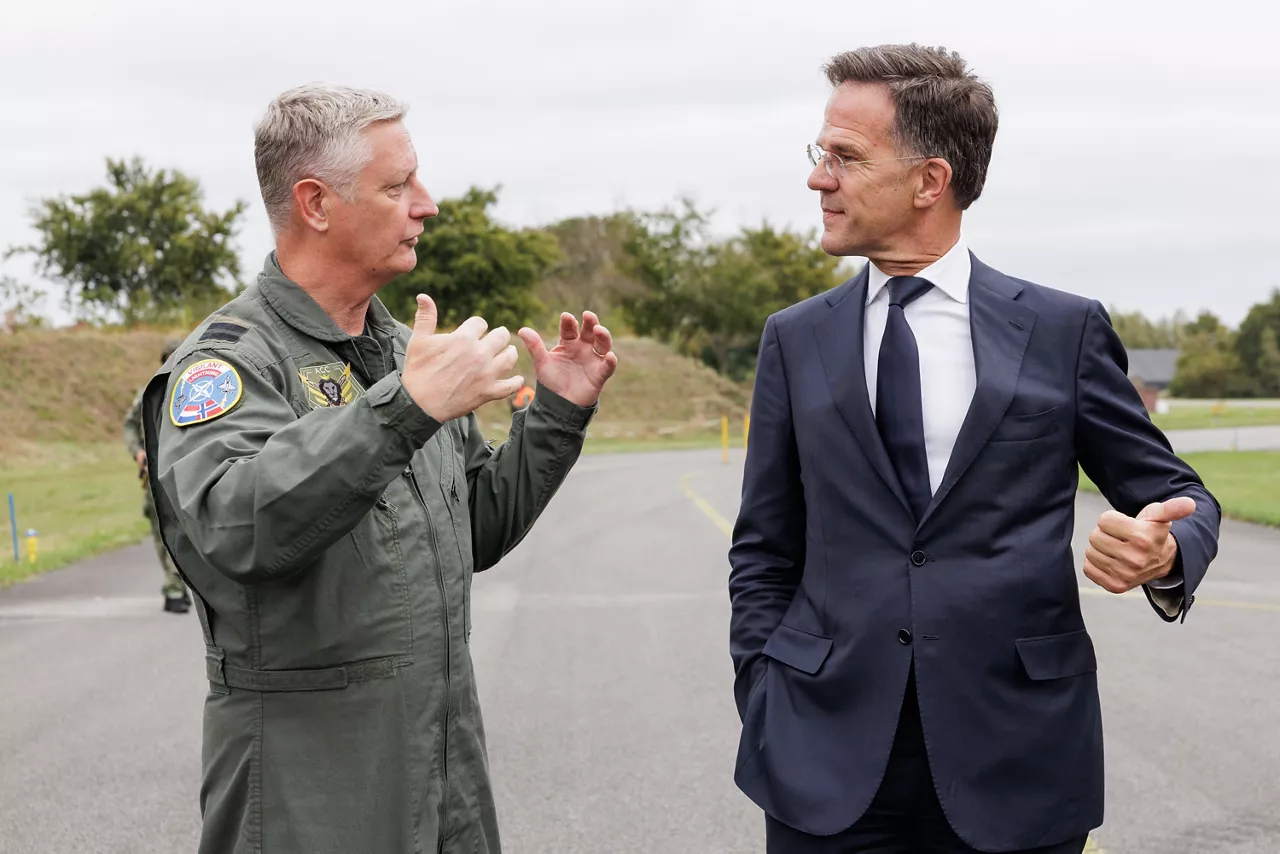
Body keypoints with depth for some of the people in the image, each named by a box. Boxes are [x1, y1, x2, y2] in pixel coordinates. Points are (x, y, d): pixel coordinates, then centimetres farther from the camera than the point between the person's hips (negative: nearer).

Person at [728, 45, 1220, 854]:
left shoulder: (1063, 330, 1)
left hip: (1016, 762, -1)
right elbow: (764, 551, 10)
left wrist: (1167, 553, -16)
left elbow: (1176, 497, 6)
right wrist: (768, 713, 0)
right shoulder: (796, 339, 7)